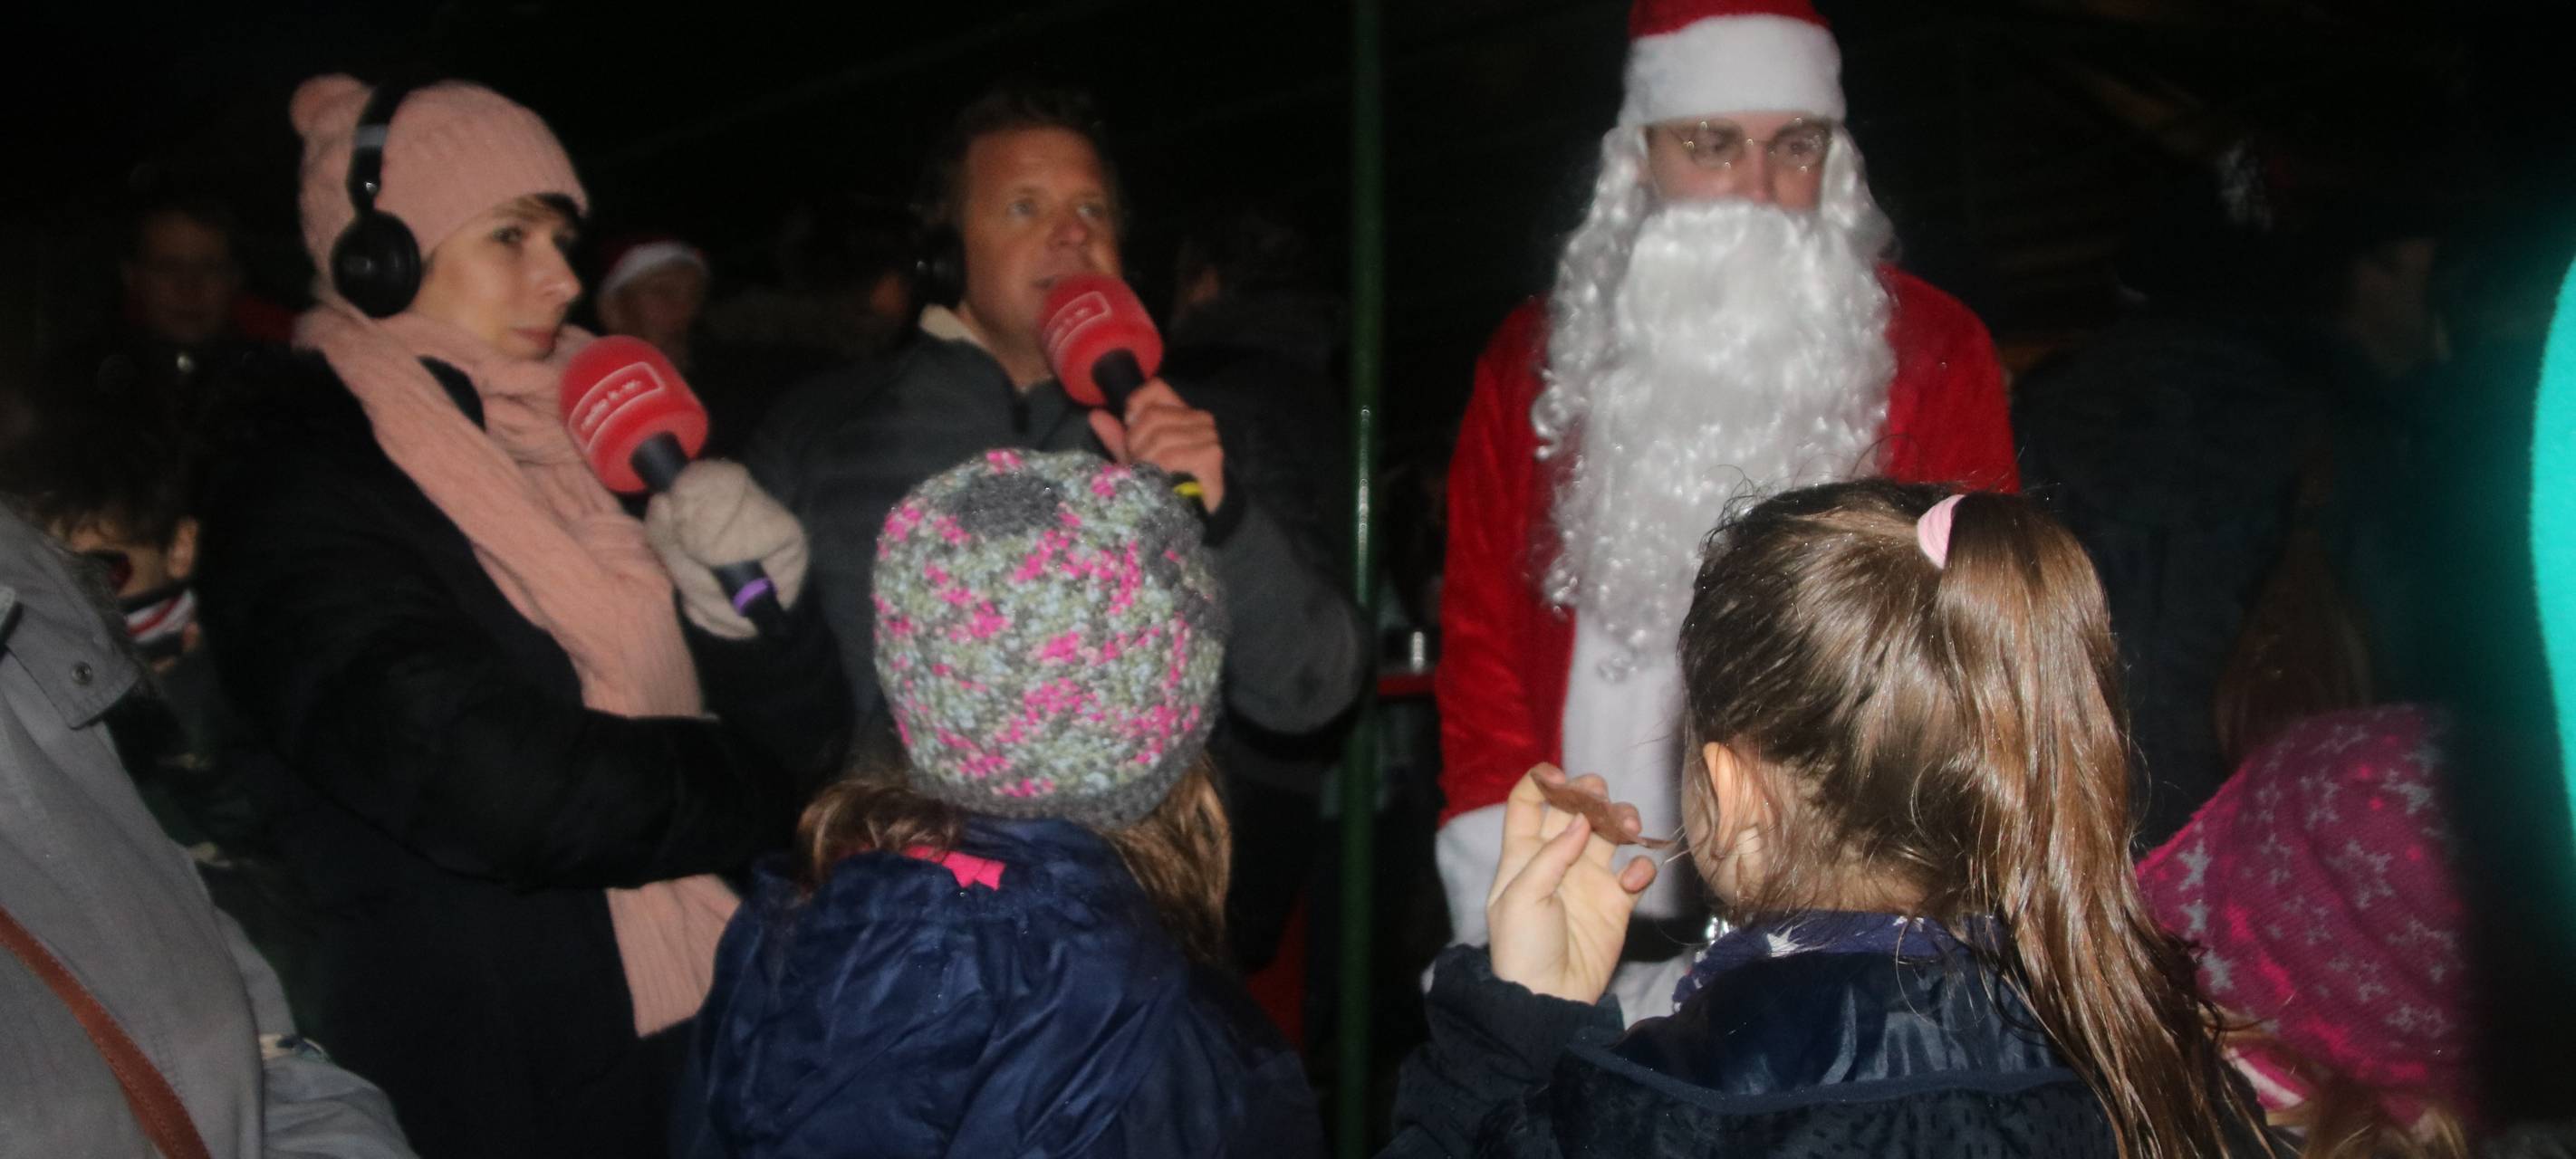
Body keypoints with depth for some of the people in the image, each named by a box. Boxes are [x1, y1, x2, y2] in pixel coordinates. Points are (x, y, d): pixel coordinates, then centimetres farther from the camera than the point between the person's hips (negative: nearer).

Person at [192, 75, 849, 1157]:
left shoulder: (586, 438, 4)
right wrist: (760, 779, -13)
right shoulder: (296, 483, -14)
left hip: (722, 1030, 6)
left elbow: (803, 732, 5)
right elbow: (493, 791, -28)